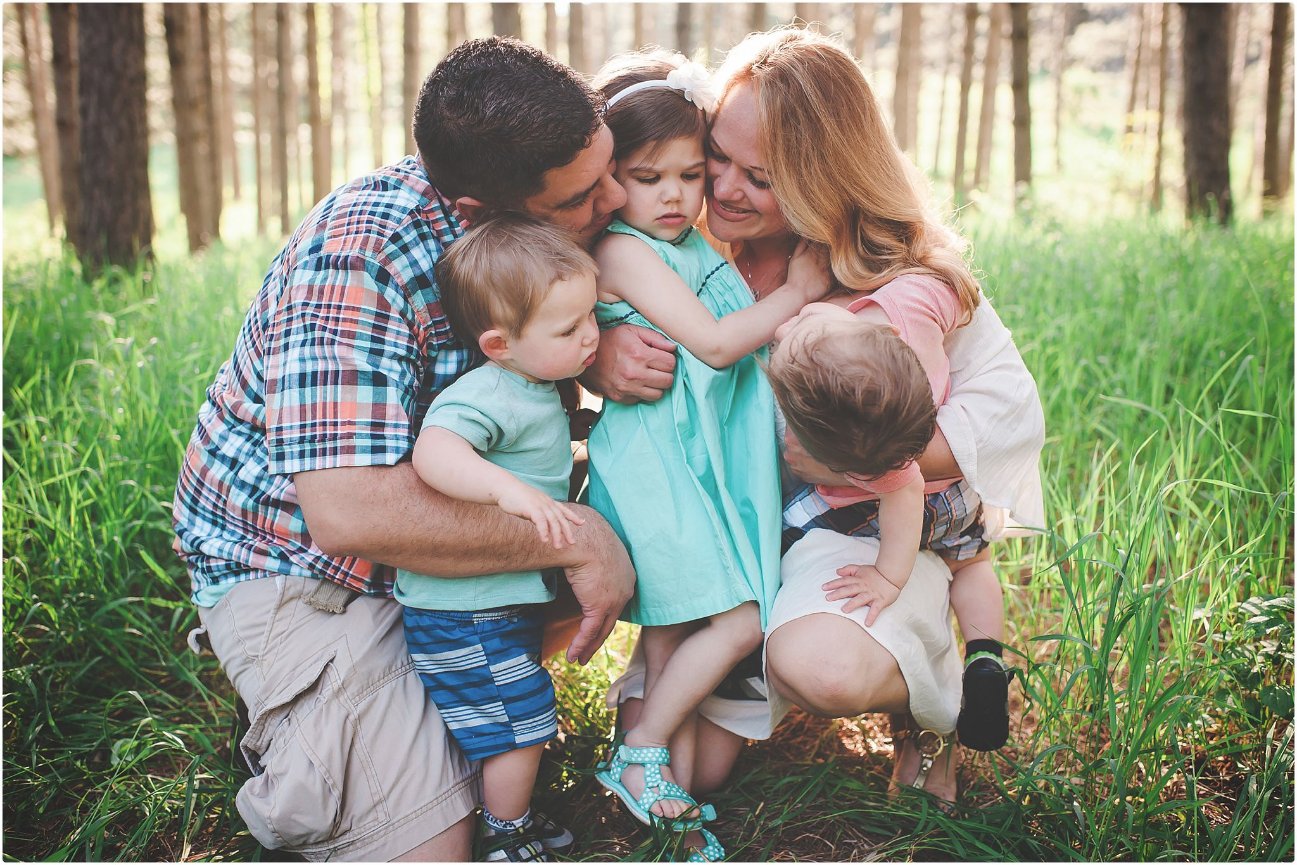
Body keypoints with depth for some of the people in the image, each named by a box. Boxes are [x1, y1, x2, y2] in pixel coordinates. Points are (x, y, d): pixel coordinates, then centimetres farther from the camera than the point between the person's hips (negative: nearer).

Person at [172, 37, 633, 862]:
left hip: (428, 521, 8)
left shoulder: (539, 224, -8)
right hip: (296, 556, -7)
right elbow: (351, 511, -39)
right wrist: (578, 537, -31)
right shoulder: (359, 255, -31)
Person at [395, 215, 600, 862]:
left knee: (525, 719, 23)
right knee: (518, 725, 0)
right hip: (467, 612, -10)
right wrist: (509, 489, -51)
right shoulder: (488, 396, -25)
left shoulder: (534, 385, 6)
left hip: (509, 599, 10)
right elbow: (433, 451, -44)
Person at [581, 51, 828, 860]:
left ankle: (660, 767, 19)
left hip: (707, 459, 8)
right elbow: (713, 342, -16)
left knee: (677, 632, 10)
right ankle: (639, 756, 6)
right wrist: (798, 291, -10)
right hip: (654, 460, -8)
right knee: (741, 620, -8)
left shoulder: (696, 244, 15)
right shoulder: (624, 250, -11)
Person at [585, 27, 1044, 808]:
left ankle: (930, 697, 2)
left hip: (861, 523, -3)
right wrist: (598, 358, -23)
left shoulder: (900, 268, -15)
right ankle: (752, 655, 26)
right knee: (685, 768, -8)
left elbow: (1011, 407, -13)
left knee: (822, 668, -36)